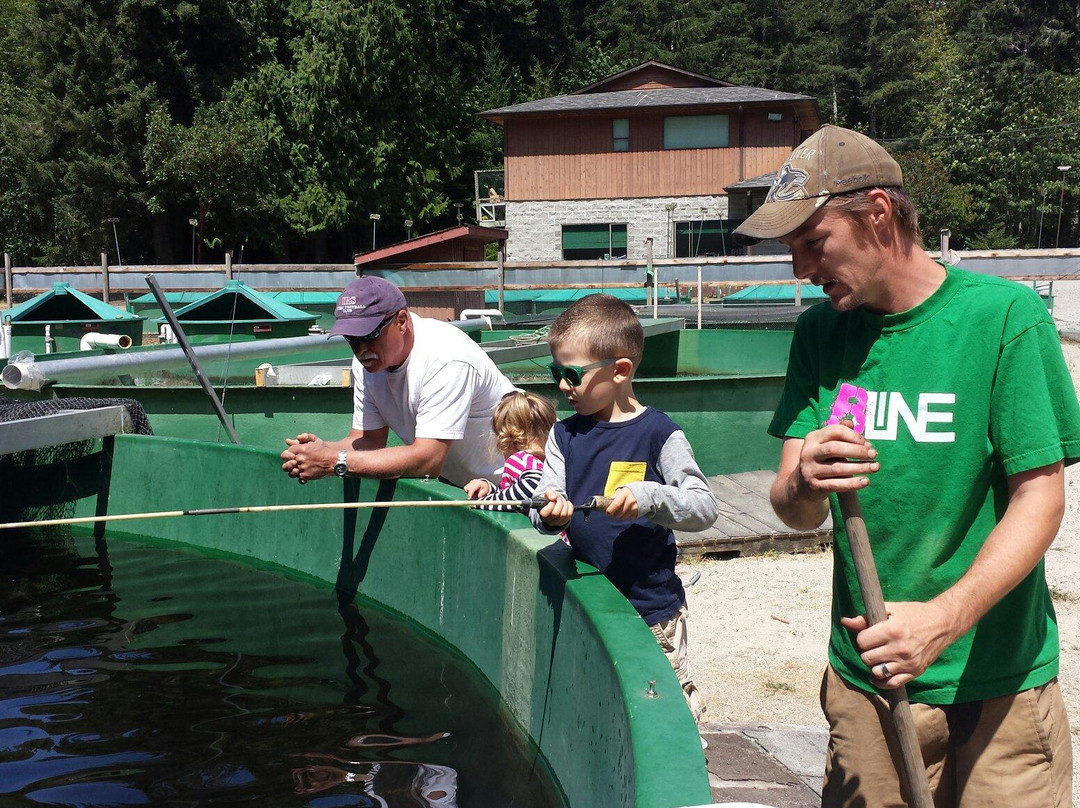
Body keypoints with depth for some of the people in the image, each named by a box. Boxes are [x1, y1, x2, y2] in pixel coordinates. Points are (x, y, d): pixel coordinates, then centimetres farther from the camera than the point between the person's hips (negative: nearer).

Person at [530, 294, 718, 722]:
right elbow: (544, 506, 1)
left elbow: (704, 508, -14)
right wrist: (549, 513, -22)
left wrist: (648, 497, -29)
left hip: (651, 610, -5)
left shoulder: (659, 434, -9)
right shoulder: (564, 435, 7)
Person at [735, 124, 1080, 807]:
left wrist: (944, 618, -25)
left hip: (1000, 683, -3)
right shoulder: (821, 333, 4)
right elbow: (796, 512, 2)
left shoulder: (1005, 316, -10)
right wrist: (803, 484, -22)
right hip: (865, 679, 3)